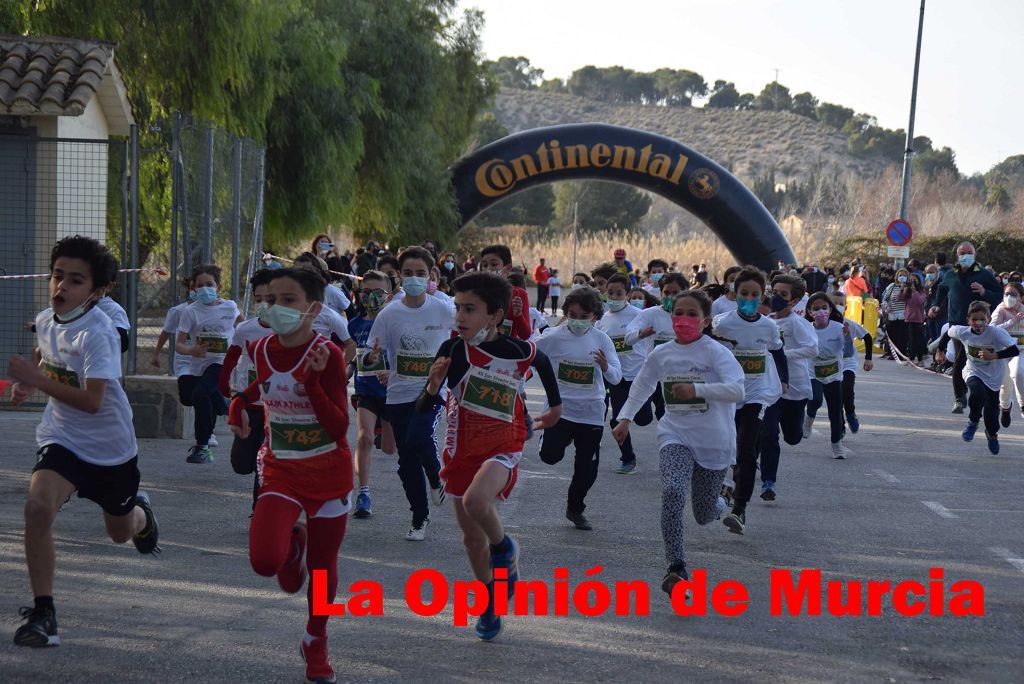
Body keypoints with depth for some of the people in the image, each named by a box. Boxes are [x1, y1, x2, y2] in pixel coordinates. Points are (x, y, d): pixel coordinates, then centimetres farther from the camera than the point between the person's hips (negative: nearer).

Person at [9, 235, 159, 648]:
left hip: (110, 447, -3)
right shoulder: (46, 320, -5)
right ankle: (42, 611, -16)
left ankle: (140, 511, 58)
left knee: (121, 533, 18)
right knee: (37, 507, -26)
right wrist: (26, 379, 5)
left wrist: (36, 380, -36)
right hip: (62, 440, 4)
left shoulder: (97, 334, -26)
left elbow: (91, 400, -34)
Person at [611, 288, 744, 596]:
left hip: (714, 441, -2)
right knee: (673, 491, -27)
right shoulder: (661, 355, 4)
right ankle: (676, 568, -28)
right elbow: (641, 386, 22)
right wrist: (625, 418, 11)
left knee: (705, 515, 9)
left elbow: (737, 390, -26)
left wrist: (696, 389, -35)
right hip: (676, 435, 2)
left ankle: (722, 504, 48)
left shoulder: (715, 352, -11)